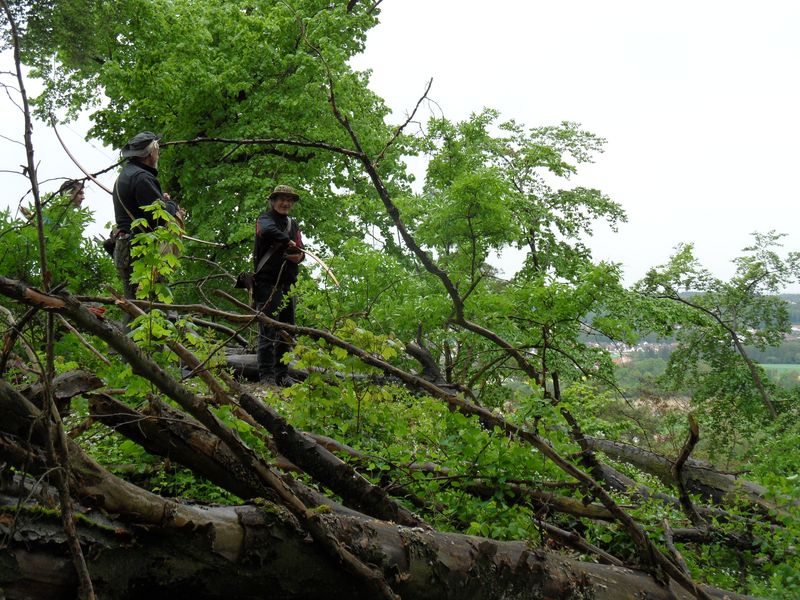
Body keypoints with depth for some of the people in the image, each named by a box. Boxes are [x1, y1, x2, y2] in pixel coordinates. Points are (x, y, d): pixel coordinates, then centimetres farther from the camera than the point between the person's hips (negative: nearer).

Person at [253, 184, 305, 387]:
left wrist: (299, 256, -7)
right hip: (267, 282, -7)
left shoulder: (293, 224, 20)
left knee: (286, 330, 8)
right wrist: (288, 242, -18)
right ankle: (267, 376, -9)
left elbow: (300, 249, 15)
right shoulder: (266, 218, -1)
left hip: (288, 284, 7)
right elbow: (268, 231, -25)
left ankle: (282, 375, 14)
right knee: (268, 330, -9)